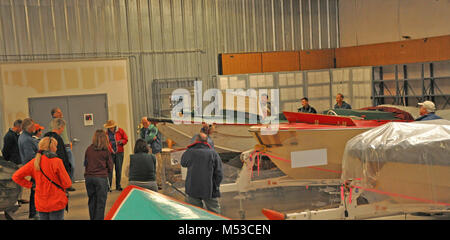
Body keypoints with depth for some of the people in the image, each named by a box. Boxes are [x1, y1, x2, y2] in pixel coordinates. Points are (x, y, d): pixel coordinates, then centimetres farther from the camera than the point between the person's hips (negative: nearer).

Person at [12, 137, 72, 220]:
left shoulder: (34, 162, -1)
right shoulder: (56, 161, -14)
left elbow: (16, 177, 2)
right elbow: (67, 183, -12)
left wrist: (31, 185, 6)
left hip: (41, 204, 5)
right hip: (57, 204, -4)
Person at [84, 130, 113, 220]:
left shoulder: (88, 149, 0)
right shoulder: (106, 151, -7)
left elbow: (85, 163, 9)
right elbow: (110, 166, 0)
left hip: (89, 177, 3)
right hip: (101, 178, -3)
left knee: (91, 200, 15)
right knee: (101, 202, 3)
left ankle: (92, 218, 25)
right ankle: (99, 218, 2)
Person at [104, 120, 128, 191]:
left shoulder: (120, 131, 1)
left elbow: (126, 139, 8)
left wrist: (121, 141, -13)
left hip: (119, 153, 0)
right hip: (110, 153, 0)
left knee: (118, 169, 4)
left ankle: (118, 186, 13)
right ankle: (108, 186, 0)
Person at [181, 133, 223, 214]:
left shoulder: (190, 152, -7)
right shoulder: (213, 153, -7)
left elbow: (183, 163, 15)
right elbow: (219, 174, -8)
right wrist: (216, 186, 5)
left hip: (192, 189, 1)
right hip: (210, 190, -1)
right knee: (214, 213, 10)